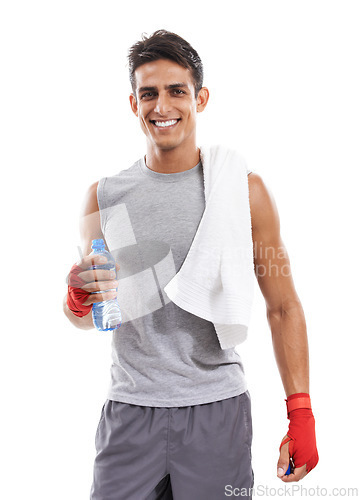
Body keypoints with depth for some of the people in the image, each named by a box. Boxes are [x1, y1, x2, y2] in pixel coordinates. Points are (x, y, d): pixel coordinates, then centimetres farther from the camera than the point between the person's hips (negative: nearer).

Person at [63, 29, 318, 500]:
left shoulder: (243, 189, -1)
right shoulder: (104, 197, 4)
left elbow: (283, 307, 2)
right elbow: (88, 317, 14)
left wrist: (301, 413, -4)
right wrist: (78, 299, -11)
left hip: (218, 409, -1)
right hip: (130, 410, 2)